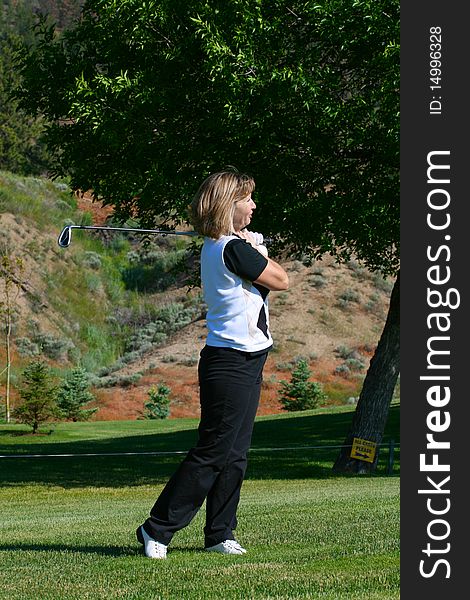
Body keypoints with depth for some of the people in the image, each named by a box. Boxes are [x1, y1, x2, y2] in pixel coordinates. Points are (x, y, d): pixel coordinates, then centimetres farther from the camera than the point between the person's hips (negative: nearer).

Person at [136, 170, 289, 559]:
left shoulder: (216, 247, 14)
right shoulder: (235, 249, -17)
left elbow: (265, 284, 15)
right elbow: (281, 281, -7)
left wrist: (254, 251, -1)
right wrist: (258, 252, 7)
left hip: (243, 363, 10)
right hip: (232, 363, -10)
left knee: (235, 455, 11)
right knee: (212, 453, -7)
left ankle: (220, 535, 15)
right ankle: (157, 530, -2)